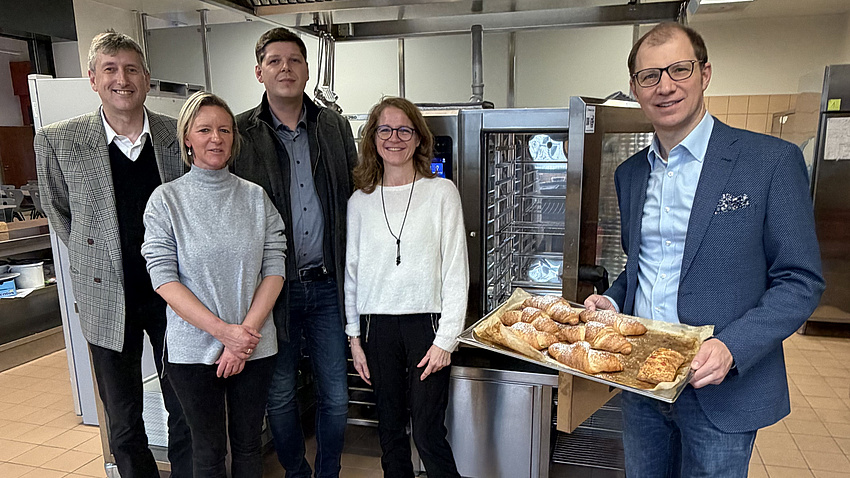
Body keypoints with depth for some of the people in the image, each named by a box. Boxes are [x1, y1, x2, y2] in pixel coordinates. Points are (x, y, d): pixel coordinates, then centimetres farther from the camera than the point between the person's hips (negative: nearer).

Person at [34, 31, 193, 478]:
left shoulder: (180, 135, -4)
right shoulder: (57, 140, -6)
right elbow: (59, 213, 8)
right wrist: (96, 260, 5)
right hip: (107, 299, 0)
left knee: (186, 413, 14)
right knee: (124, 424, 14)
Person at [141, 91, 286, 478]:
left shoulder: (255, 197, 2)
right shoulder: (166, 199, -3)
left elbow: (274, 269, -1)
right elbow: (163, 279, -9)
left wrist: (246, 331, -12)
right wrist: (223, 331, -16)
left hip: (254, 346, 2)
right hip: (193, 348, -1)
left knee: (249, 444, 15)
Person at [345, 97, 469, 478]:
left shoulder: (441, 192, -1)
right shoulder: (360, 201, 7)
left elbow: (456, 271, -3)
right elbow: (352, 272, 11)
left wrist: (446, 338, -7)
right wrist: (354, 337, 7)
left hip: (426, 322, -3)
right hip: (377, 326, 3)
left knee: (428, 434, -1)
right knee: (390, 429, 13)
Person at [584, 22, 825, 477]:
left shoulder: (771, 160, -10)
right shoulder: (630, 173, 6)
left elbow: (800, 281, -10)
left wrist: (732, 348, -23)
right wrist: (612, 301, -3)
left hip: (719, 392, -4)